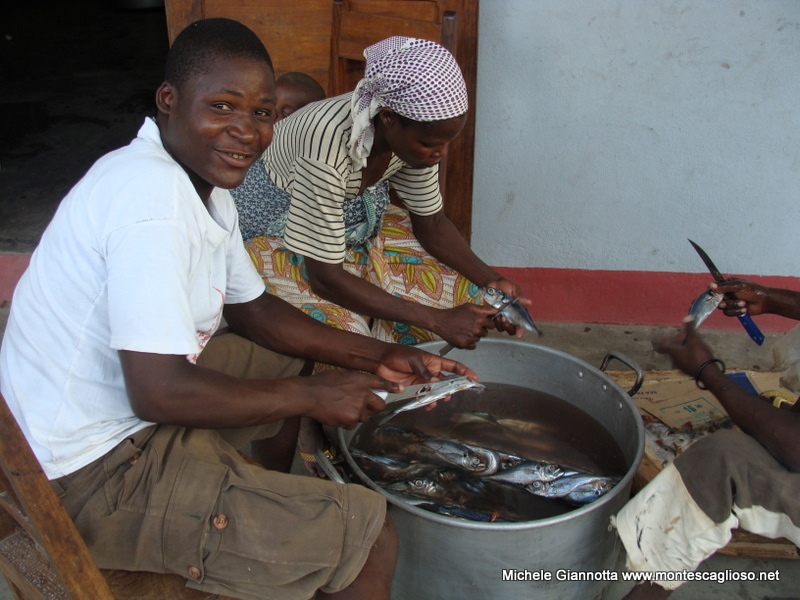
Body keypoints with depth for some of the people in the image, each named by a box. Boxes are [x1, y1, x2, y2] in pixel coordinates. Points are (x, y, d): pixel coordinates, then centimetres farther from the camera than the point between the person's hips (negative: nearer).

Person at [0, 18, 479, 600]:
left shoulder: (203, 182, 4)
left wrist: (376, 356, 4)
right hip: (94, 471, -10)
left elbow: (251, 309, 12)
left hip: (132, 398, 10)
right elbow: (159, 393, -31)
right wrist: (312, 396, -19)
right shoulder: (152, 197, -28)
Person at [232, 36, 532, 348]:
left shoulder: (416, 128, -19)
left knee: (461, 291, -6)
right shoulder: (330, 142, -39)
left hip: (359, 222, 7)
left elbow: (431, 223, -4)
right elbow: (324, 276, -34)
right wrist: (437, 320, -34)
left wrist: (491, 280, -20)